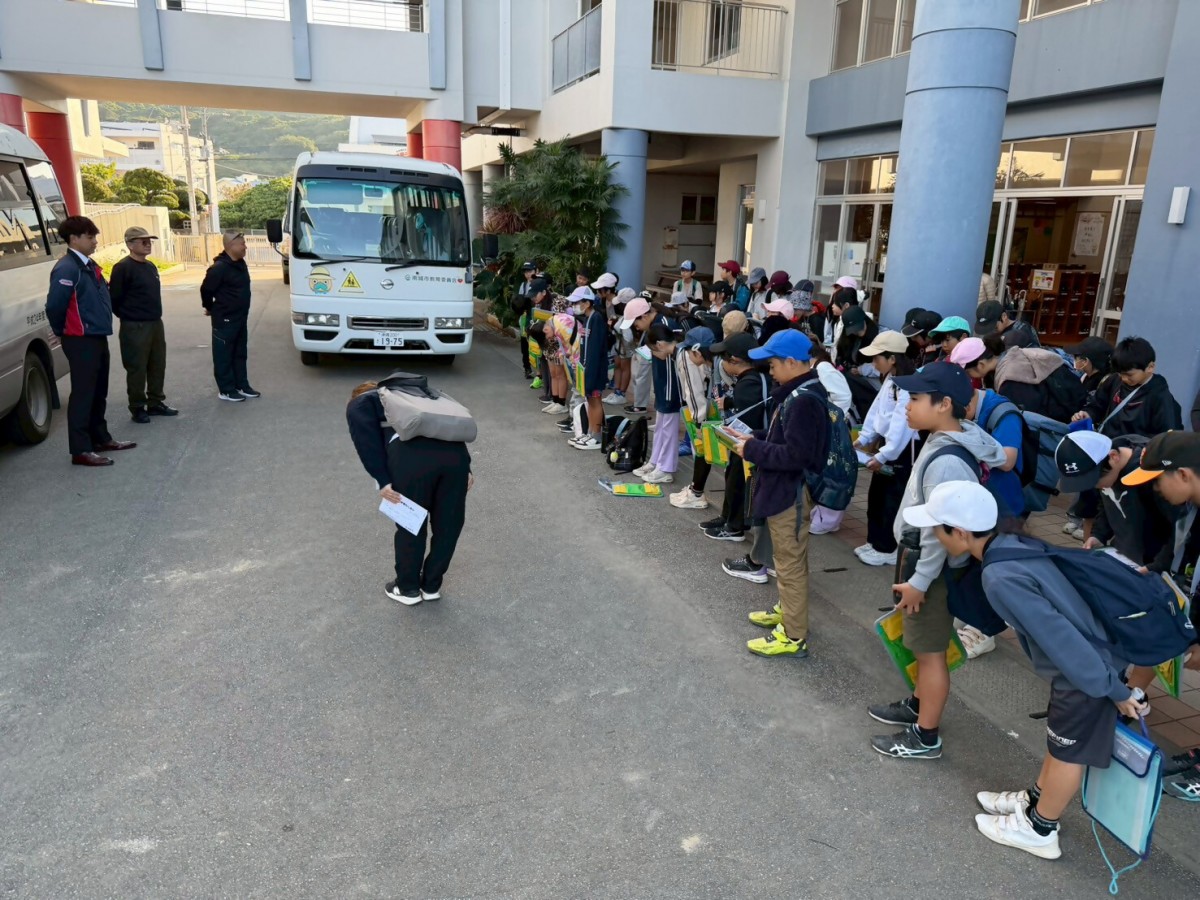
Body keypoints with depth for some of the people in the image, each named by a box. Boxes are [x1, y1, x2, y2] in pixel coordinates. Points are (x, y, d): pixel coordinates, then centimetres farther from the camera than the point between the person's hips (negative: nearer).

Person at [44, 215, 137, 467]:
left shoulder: (89, 265, 13)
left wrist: (100, 325, 14)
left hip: (98, 338, 9)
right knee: (82, 394, -5)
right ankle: (81, 450, -1)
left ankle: (100, 438, 29)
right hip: (81, 341, -9)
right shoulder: (67, 268, -17)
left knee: (99, 393, 17)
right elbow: (54, 305, -22)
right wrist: (63, 331, -7)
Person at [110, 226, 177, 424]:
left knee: (157, 366, 13)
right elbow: (114, 298, -13)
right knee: (137, 369, 0)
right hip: (135, 327, -8)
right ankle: (137, 408, 10)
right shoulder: (123, 268, -14)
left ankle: (155, 403, 24)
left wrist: (154, 315, 14)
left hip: (156, 323, 8)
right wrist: (128, 316, -3)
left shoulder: (151, 266, 12)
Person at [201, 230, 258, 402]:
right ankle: (226, 390, 8)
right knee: (224, 355, 1)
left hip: (240, 317, 8)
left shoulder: (240, 264, 7)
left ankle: (242, 386, 24)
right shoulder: (219, 268, -20)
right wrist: (211, 308, 2)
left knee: (240, 354, 15)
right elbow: (206, 290, -14)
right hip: (225, 320, -8)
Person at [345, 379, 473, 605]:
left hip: (412, 456, -4)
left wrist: (382, 480, 0)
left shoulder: (359, 404, 29)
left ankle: (408, 588, 32)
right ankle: (432, 585, 36)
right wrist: (465, 467, 21)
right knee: (448, 523, 20)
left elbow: (367, 439, 6)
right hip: (454, 451, 4)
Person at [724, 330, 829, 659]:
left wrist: (752, 450, -19)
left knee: (790, 564, 1)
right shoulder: (799, 393, 8)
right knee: (787, 560, 24)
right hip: (785, 489, 10)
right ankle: (787, 611, 41)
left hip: (791, 493, -10)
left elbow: (795, 455, -28)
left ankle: (793, 636, 13)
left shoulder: (803, 401, -25)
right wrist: (753, 437, 3)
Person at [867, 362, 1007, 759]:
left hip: (932, 567, -10)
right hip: (921, 556, 10)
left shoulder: (946, 461, -31)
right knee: (922, 645, 24)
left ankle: (925, 737, 19)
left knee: (930, 650, 5)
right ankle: (918, 705, 42)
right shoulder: (954, 439, 0)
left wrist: (919, 581, -19)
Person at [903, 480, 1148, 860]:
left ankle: (1040, 830, 32)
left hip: (1086, 669, -8)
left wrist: (1114, 691, -18)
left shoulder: (1000, 578, -30)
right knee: (1058, 738, 25)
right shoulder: (1015, 544, -3)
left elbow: (1062, 637, -27)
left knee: (1067, 751, 12)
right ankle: (1033, 800, 45)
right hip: (1092, 654, 8)